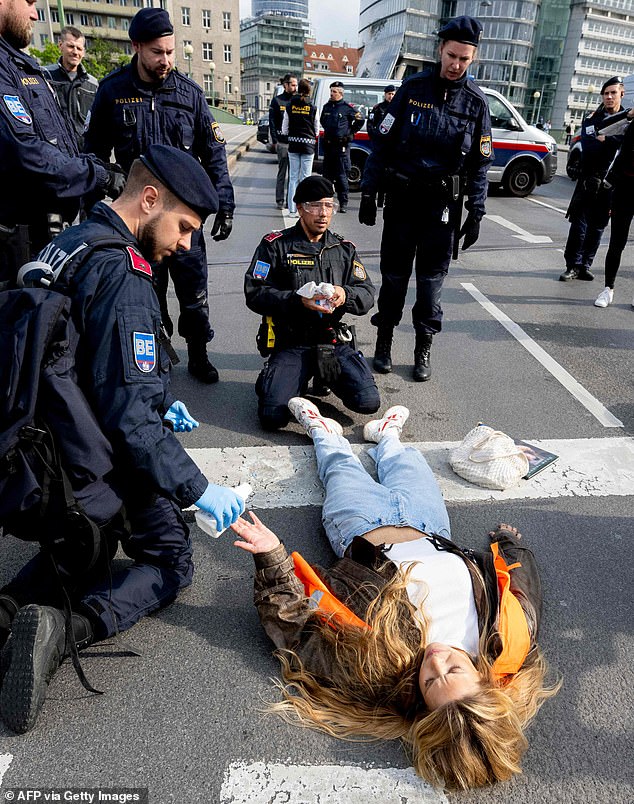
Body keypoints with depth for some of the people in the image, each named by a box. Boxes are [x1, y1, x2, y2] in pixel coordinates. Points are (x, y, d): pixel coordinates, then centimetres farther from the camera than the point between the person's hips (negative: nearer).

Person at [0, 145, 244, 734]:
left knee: (88, 547, 31)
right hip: (106, 465, -8)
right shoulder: (121, 276, -25)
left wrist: (158, 402, 15)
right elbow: (130, 418, -29)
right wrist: (199, 490, -22)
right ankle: (66, 628, -11)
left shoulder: (67, 244, 5)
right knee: (170, 561, 13)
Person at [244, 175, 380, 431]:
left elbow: (367, 295, 9)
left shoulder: (344, 248, 14)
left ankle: (326, 374, 16)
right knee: (273, 416, -20)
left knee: (368, 402, -15)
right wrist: (298, 300, -21)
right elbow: (255, 294, -6)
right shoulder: (275, 245, 2)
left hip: (334, 342, 3)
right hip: (290, 343, -3)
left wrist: (345, 295, -15)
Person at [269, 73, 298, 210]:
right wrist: (275, 141, -7)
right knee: (282, 173, 0)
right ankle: (280, 200, 6)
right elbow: (272, 122, 1)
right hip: (283, 143, -3)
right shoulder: (277, 100, 3)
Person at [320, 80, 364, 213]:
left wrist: (350, 133, 5)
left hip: (342, 146, -6)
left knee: (341, 175, -7)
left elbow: (360, 120, 5)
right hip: (328, 144, 6)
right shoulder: (327, 106, 12)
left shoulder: (347, 107, -4)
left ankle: (343, 203, -3)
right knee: (327, 173, 9)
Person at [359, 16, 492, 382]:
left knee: (432, 278, 4)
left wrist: (476, 212, -2)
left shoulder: (476, 101, 3)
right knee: (394, 273, 5)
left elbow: (479, 163, 5)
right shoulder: (413, 88, 1)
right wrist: (369, 192, -3)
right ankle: (385, 339, 19)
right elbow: (383, 142, 2)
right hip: (401, 197, 0)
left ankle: (424, 348, 16)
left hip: (442, 204, 0)